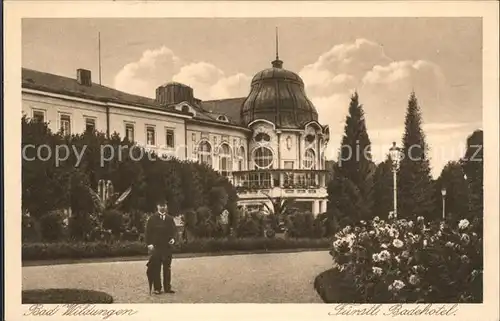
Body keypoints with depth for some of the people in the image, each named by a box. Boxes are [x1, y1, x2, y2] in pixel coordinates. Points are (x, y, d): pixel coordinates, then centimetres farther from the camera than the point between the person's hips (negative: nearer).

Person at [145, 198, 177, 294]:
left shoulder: (170, 219, 10)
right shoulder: (152, 218, 1)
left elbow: (174, 230, 12)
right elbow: (148, 232, -2)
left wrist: (173, 238, -8)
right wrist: (149, 244, -11)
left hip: (168, 246, 3)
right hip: (156, 246, -3)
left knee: (167, 268, 7)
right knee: (156, 268, -1)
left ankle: (167, 287, 12)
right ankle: (157, 288, 4)